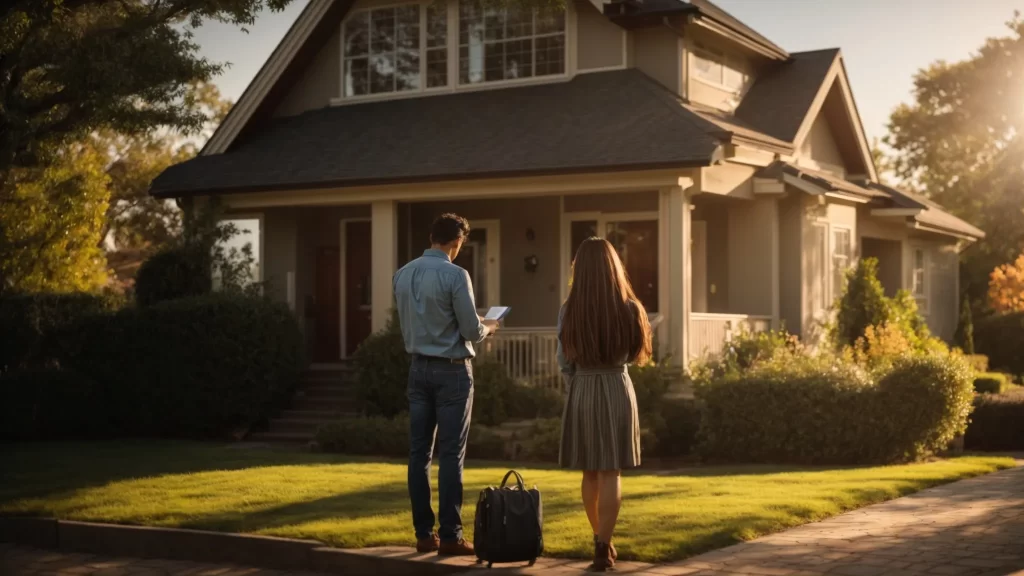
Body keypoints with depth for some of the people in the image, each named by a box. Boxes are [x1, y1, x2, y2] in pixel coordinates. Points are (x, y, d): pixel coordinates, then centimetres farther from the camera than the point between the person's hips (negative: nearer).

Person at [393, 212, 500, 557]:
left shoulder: (403, 274, 4)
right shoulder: (454, 275, -15)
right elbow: (472, 331, -12)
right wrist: (489, 326, 9)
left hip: (419, 367, 6)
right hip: (451, 370, -6)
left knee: (419, 452, 7)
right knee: (451, 454, -2)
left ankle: (424, 534, 12)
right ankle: (450, 536, 0)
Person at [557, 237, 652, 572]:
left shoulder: (569, 311, -8)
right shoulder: (629, 309, -8)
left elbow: (564, 362, 1)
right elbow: (634, 355, 6)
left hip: (581, 392, 1)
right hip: (617, 391, -1)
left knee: (590, 472, 16)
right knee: (610, 473, 2)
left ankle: (601, 541, 29)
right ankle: (603, 549, -1)